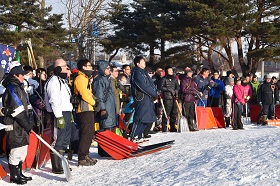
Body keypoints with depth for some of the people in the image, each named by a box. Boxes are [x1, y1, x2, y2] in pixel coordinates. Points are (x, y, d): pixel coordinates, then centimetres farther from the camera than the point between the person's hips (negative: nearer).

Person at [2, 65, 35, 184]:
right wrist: (27, 125, -16)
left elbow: (27, 107, 18)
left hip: (23, 126, 10)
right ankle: (14, 176, 6)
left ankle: (19, 174, 25)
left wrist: (31, 122, 7)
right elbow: (16, 109, -20)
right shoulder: (11, 88, -14)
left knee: (23, 150, 15)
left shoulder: (19, 87, 17)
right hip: (14, 126, -10)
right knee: (16, 151, -4)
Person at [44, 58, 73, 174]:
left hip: (66, 113, 10)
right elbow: (54, 101, -20)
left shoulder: (63, 80, 21)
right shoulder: (53, 81, -12)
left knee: (65, 140, 15)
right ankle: (56, 167, -4)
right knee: (57, 141, -8)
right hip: (59, 114, -10)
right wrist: (59, 116, -24)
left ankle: (61, 163, 24)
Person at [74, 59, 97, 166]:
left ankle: (85, 155, 22)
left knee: (89, 133, 14)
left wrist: (93, 102, 7)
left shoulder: (86, 78, 23)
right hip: (84, 109, -10)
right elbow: (84, 94, -17)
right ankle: (82, 158, -9)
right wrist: (94, 102, -6)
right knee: (85, 134, -11)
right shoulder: (80, 78, -10)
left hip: (89, 109, 10)